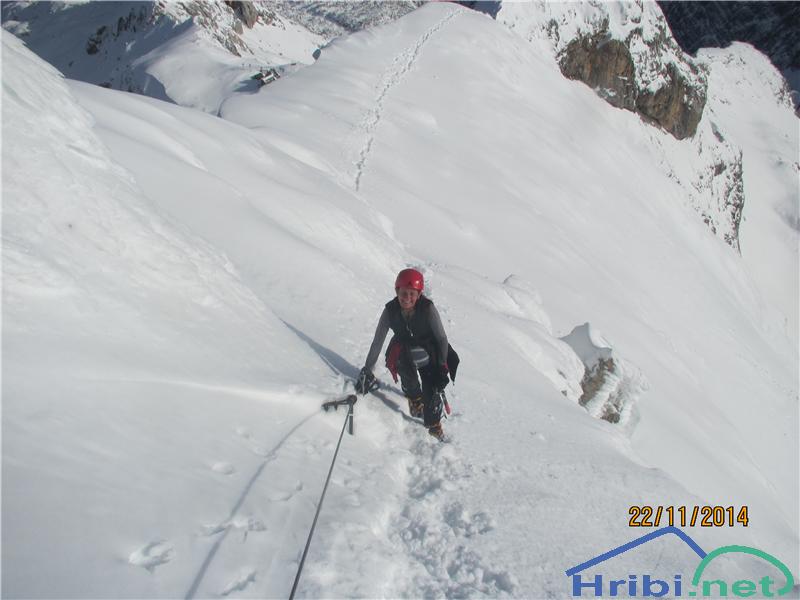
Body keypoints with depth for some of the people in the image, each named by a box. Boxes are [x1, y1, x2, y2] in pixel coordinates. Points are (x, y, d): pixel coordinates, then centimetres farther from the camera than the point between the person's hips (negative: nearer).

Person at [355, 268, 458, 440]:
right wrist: (367, 371, -15)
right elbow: (377, 341, -15)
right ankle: (414, 397, 15)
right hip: (403, 353, 3)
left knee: (431, 393, -10)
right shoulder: (390, 311, -20)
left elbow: (441, 338, -16)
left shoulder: (427, 308, -25)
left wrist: (442, 367, -20)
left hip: (428, 356, -3)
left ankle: (434, 425, 19)